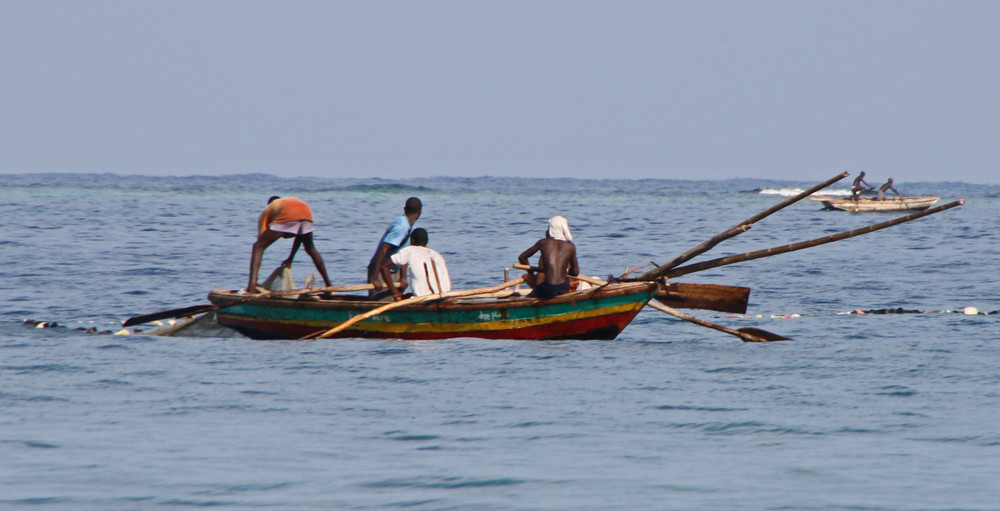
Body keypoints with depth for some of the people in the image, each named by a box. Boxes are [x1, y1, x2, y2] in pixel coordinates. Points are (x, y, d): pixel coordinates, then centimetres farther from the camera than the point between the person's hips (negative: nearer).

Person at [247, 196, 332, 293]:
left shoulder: (267, 210, 33)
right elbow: (300, 236, 41)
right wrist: (290, 259, 48)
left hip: (286, 216, -4)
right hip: (306, 212, 4)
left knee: (258, 247, 5)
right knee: (311, 249, 30)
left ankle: (252, 286, -14)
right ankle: (328, 285, 31)